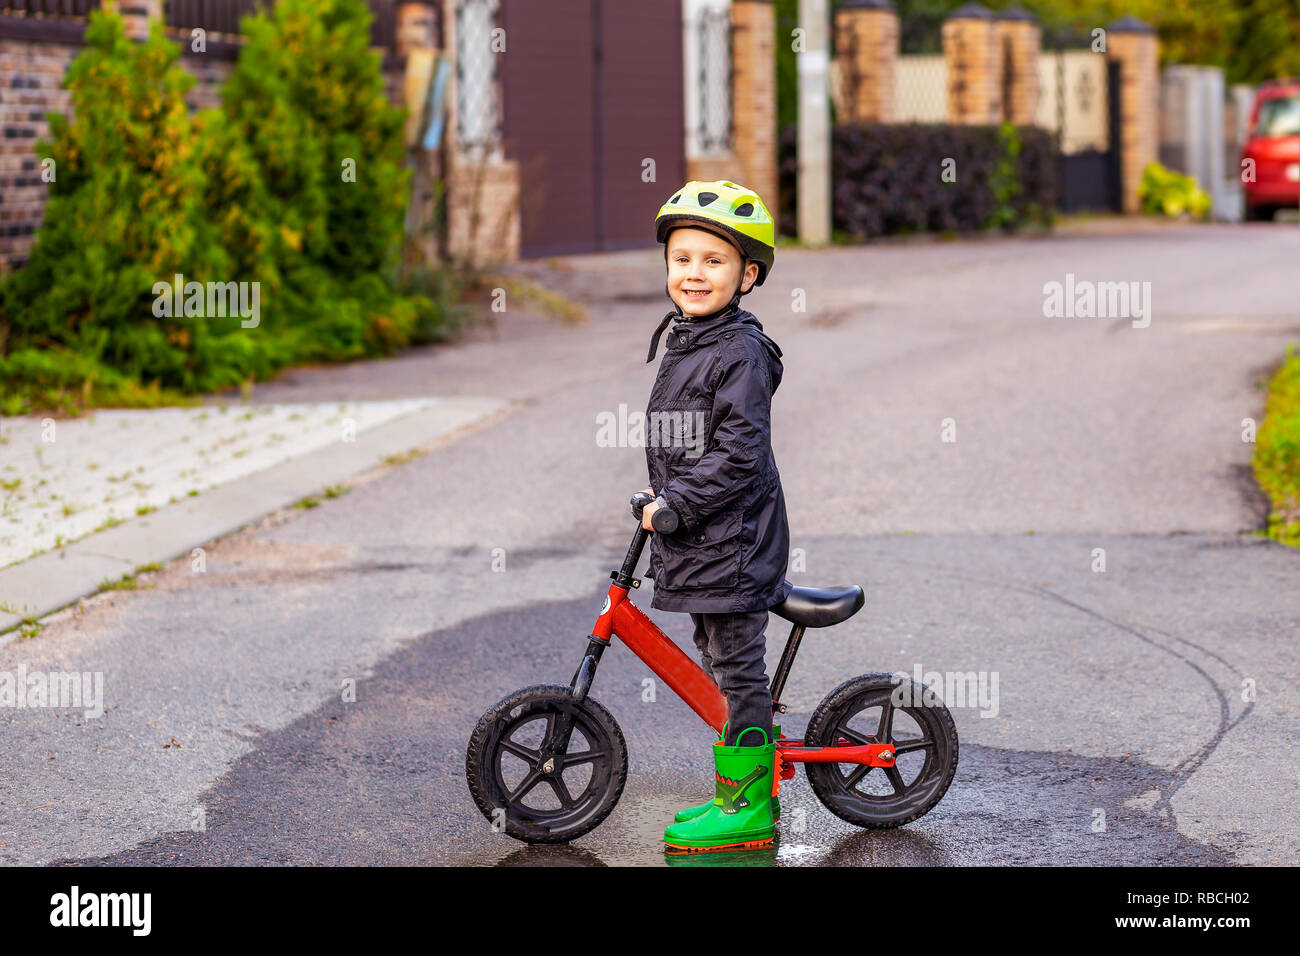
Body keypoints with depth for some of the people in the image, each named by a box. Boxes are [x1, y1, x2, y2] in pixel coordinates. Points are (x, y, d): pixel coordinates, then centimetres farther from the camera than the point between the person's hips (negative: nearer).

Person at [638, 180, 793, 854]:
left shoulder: (741, 351, -16)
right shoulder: (681, 343, 12)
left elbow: (738, 456, -22)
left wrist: (675, 504, -20)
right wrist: (661, 500, 20)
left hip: (734, 543, -9)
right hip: (694, 544, 9)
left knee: (737, 670, -3)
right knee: (720, 666, 15)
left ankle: (750, 808, 4)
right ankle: (736, 793, 25)